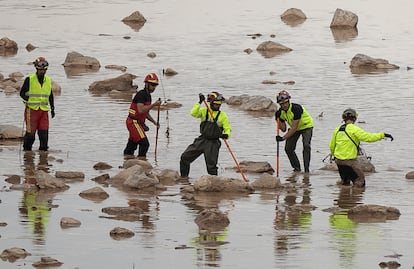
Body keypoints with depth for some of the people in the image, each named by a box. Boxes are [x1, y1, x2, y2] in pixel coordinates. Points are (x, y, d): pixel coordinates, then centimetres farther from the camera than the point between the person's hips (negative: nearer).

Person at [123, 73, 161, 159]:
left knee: (132, 145, 12)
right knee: (144, 143, -16)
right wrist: (154, 105, -24)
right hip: (134, 122, -10)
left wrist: (154, 122, 15)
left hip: (138, 122, 10)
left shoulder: (148, 96, 15)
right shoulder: (141, 94, -15)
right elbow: (140, 110, -26)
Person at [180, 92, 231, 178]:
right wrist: (199, 102, -20)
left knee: (211, 166, -4)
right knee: (185, 157, 2)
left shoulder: (223, 115, -1)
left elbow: (228, 129, -1)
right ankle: (183, 177, 18)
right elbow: (193, 113, -14)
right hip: (202, 140, 3)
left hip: (213, 143, -2)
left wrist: (226, 135, -23)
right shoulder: (204, 111, 2)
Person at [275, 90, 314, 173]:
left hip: (306, 126, -6)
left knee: (306, 146, -24)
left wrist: (284, 138, -35)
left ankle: (306, 169, -21)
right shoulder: (281, 112, -12)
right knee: (288, 148, -2)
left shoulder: (296, 108, -33)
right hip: (294, 128, 6)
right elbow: (284, 129, -6)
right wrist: (278, 120, -22)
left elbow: (294, 127, -33)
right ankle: (297, 168, 13)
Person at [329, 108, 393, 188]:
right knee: (360, 182, 0)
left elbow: (331, 146, 16)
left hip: (338, 160, 7)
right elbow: (368, 137, -21)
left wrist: (334, 155, 35)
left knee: (345, 182, 23)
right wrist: (382, 135, -14)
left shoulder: (337, 129, 7)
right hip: (349, 161, -7)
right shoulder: (354, 129, -14)